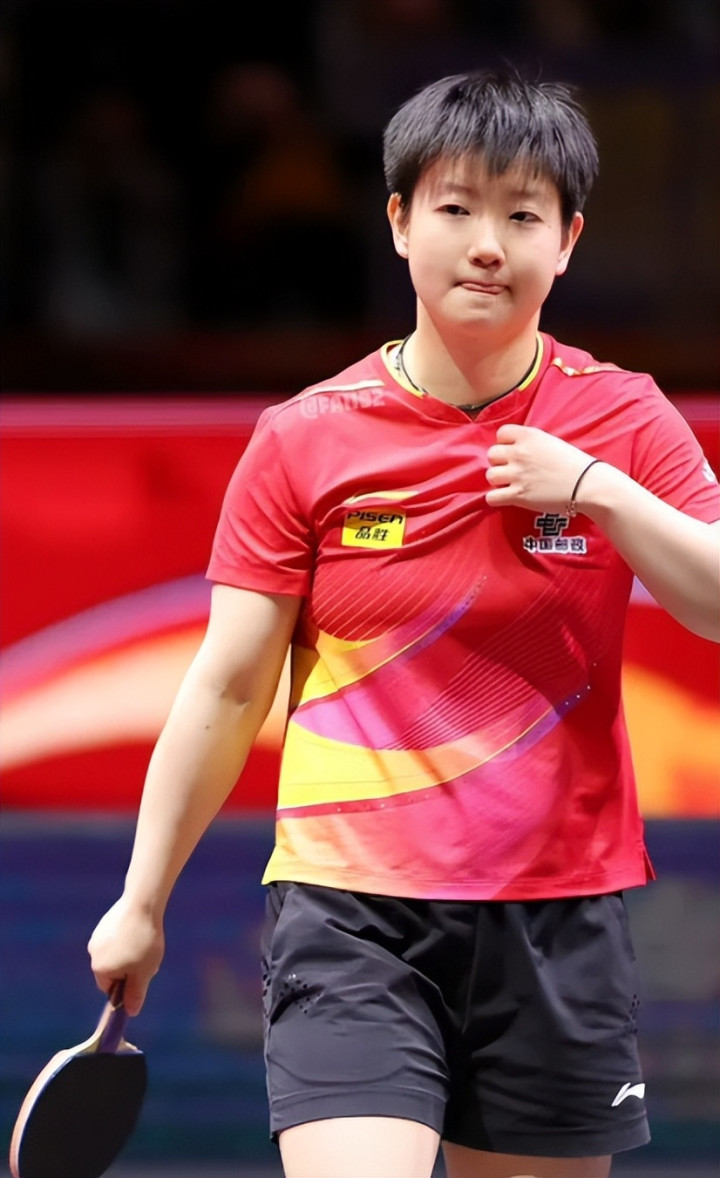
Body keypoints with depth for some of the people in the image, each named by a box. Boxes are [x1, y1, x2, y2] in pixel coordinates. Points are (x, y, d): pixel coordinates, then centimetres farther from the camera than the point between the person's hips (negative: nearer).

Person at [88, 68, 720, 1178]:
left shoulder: (623, 421, 3)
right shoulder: (304, 440, 1)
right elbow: (227, 688, 5)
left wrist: (597, 491, -13)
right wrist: (142, 900, 7)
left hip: (557, 914, 2)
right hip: (354, 914, -2)